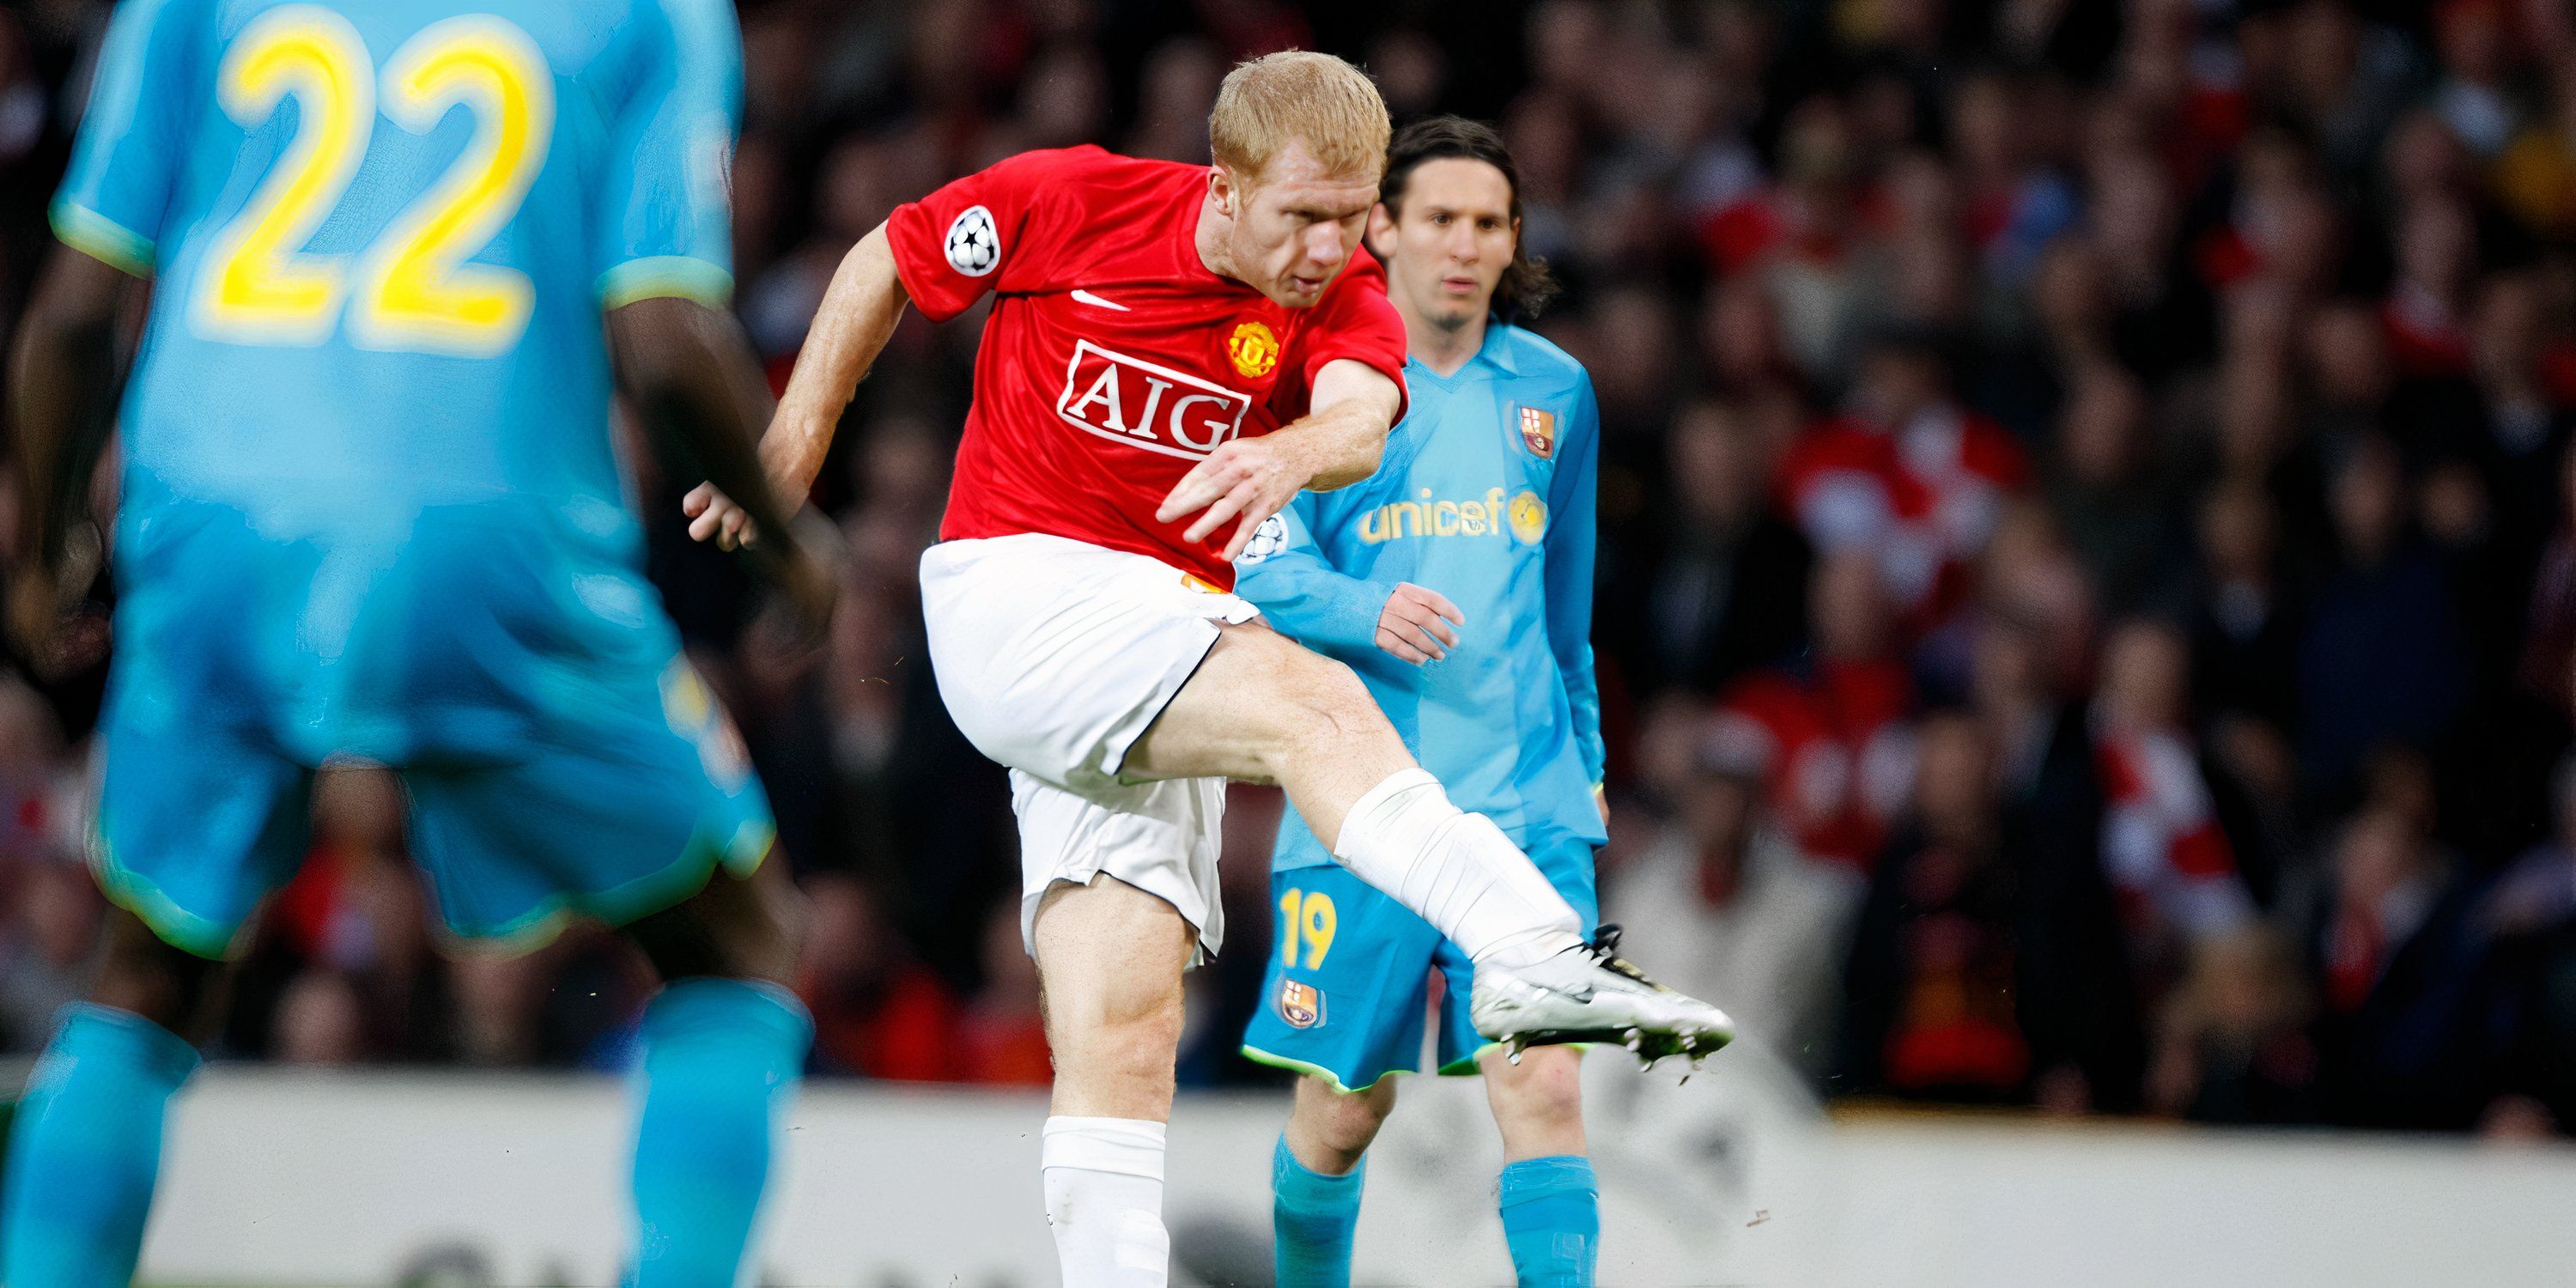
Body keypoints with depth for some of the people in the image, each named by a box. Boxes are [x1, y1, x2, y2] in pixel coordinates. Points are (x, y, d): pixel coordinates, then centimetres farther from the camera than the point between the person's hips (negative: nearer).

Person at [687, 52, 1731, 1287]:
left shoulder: (1344, 295, 0)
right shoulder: (1069, 204, -7)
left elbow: (1360, 424, -23)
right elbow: (886, 262, 9)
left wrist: (1293, 452, -45)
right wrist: (796, 437, 9)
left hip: (1169, 620, 5)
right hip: (1012, 591, -5)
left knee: (1123, 1027, -6)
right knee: (1314, 704, -28)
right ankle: (1537, 953, -45)